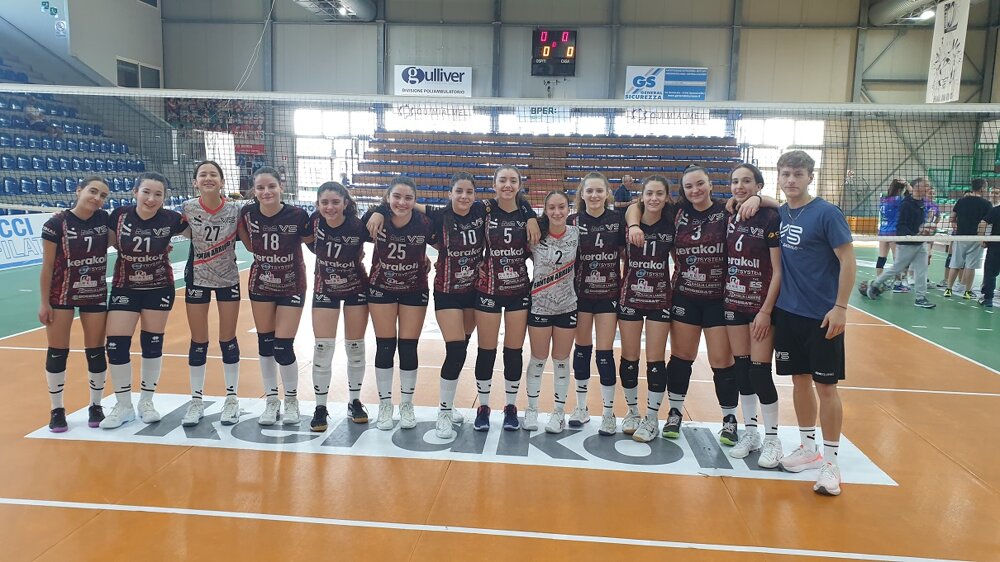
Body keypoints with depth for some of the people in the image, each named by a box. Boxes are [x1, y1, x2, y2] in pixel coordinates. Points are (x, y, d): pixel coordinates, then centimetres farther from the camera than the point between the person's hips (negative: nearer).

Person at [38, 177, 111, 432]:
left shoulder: (105, 219, -4)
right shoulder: (57, 223, -13)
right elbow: (47, 266, -9)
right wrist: (44, 302, -9)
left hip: (96, 295, 3)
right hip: (61, 295, -2)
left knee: (96, 352, 6)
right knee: (57, 353, 3)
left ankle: (96, 406, 22)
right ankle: (57, 410, 17)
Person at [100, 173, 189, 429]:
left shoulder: (171, 219, -14)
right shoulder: (119, 215, -12)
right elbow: (109, 242, 4)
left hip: (159, 289, -1)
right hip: (124, 288, 1)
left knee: (152, 344, 7)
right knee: (116, 345, -5)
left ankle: (146, 402, 25)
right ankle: (123, 406, 13)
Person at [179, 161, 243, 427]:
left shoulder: (235, 210, -12)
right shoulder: (188, 208, -11)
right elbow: (186, 233, 6)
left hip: (228, 279, -1)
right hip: (197, 279, 1)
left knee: (228, 340, 6)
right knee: (198, 342, 6)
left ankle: (232, 398, 21)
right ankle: (197, 401, 20)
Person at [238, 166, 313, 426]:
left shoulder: (297, 215, -20)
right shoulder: (247, 213, -11)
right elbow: (250, 246, 4)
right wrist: (237, 222, -8)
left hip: (292, 287, -3)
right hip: (260, 285, 3)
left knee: (283, 348, -4)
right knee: (265, 345, 11)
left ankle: (292, 400, 20)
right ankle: (271, 400, 28)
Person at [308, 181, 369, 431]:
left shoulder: (357, 226, -26)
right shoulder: (314, 221, -17)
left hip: (356, 289, -1)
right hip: (325, 289, 1)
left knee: (355, 347, 8)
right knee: (322, 348, -2)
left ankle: (355, 401, 25)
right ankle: (320, 407, 11)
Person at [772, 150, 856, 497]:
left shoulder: (826, 213, -11)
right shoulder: (778, 214, 5)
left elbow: (848, 261, -11)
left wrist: (840, 307, -16)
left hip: (822, 315, -5)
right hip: (787, 312, 5)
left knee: (825, 386, 0)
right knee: (800, 379, 13)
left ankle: (831, 461, 12)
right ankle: (808, 448, 28)